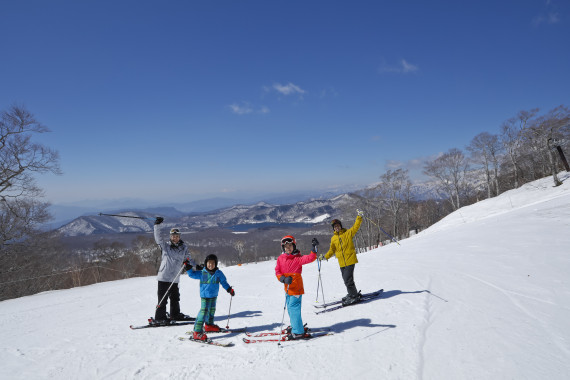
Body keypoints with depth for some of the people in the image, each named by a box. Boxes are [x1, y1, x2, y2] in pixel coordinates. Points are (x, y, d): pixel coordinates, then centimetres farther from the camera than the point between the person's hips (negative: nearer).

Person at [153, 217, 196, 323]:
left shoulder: (183, 247, 6)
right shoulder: (165, 246, -3)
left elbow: (188, 259, 13)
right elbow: (158, 238, -15)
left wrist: (196, 266, -1)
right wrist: (157, 225, -25)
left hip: (175, 278, 4)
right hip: (164, 276, -4)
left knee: (175, 297, 17)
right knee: (163, 297, -1)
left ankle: (175, 314, 32)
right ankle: (159, 317, 10)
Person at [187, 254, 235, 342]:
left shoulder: (219, 273, -2)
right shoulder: (202, 273, -8)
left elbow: (223, 282, 9)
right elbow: (192, 274, -1)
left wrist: (229, 289, 4)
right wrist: (188, 268, -15)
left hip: (214, 296, 5)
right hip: (205, 296, -5)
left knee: (212, 310, 20)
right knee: (204, 311, -15)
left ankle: (209, 325, 43)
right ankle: (197, 332, -14)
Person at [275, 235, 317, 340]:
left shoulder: (298, 258, -8)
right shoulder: (280, 259, 5)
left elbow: (310, 258, -19)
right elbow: (277, 271, 1)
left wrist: (313, 248, -31)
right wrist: (283, 279, -16)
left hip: (296, 287, -6)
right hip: (288, 288, 6)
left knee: (293, 308, -8)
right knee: (290, 308, 18)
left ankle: (298, 332, 1)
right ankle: (296, 327, 35)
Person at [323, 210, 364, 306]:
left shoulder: (348, 233, 1)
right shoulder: (333, 238, 11)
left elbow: (356, 226, -9)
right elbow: (332, 250, 17)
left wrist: (359, 216, -20)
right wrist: (325, 256, 5)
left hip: (350, 260, -5)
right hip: (342, 262, 5)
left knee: (348, 279, -11)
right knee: (346, 280, 13)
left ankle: (354, 296, 4)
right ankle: (353, 294, 31)